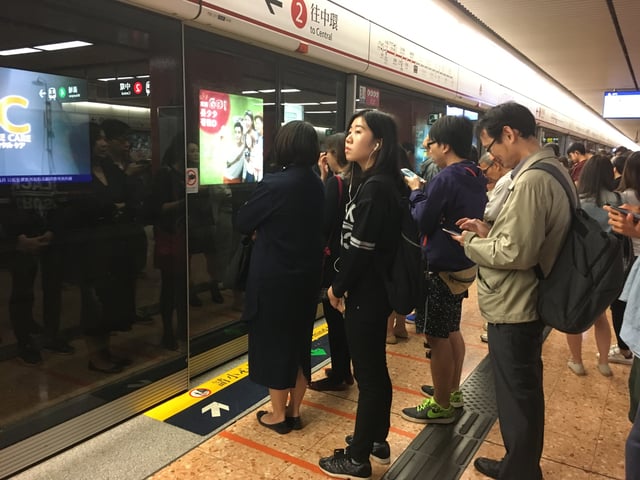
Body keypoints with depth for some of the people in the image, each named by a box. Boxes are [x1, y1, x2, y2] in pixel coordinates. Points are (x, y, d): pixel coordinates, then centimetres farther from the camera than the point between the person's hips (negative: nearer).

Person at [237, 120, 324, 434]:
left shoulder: (275, 184, -19)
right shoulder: (316, 186, 2)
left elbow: (242, 222, -8)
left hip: (274, 277, -7)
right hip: (306, 275, 7)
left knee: (273, 342, 8)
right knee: (299, 340, 16)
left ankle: (278, 415, 21)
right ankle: (294, 410, 29)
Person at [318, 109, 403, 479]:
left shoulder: (375, 187, -20)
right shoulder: (374, 182, 11)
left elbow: (360, 247, -22)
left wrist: (338, 288, -8)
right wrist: (344, 285, 7)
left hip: (366, 293, -10)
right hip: (374, 289, 10)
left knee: (367, 373, 3)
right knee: (375, 368, 19)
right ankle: (377, 440, 36)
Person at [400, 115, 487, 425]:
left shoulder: (446, 178, -20)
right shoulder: (475, 177, 8)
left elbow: (421, 223, -15)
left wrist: (415, 191, -2)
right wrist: (426, 191, 8)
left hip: (443, 267, -10)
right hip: (463, 263, 10)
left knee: (437, 337, 1)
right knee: (451, 330, 20)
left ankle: (441, 406, 12)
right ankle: (452, 391, 34)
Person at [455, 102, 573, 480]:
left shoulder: (532, 179, -24)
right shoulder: (552, 169, 9)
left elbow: (515, 253, -27)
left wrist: (471, 243, -12)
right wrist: (490, 231, 4)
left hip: (513, 310, -11)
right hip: (527, 304, 11)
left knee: (516, 400, 7)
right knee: (525, 395, 23)